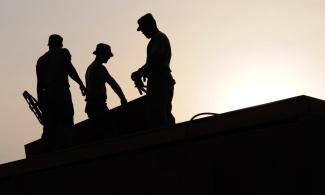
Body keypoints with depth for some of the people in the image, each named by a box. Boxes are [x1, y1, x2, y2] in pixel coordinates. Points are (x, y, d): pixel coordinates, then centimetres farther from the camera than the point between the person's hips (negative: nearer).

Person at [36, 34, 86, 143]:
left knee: (49, 128, 2)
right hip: (61, 92, -5)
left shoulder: (41, 59, 27)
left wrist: (40, 103, 18)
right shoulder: (63, 52, 13)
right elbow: (69, 68, -7)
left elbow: (39, 83, 20)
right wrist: (81, 84, -8)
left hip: (46, 94, 5)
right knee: (65, 123, -13)